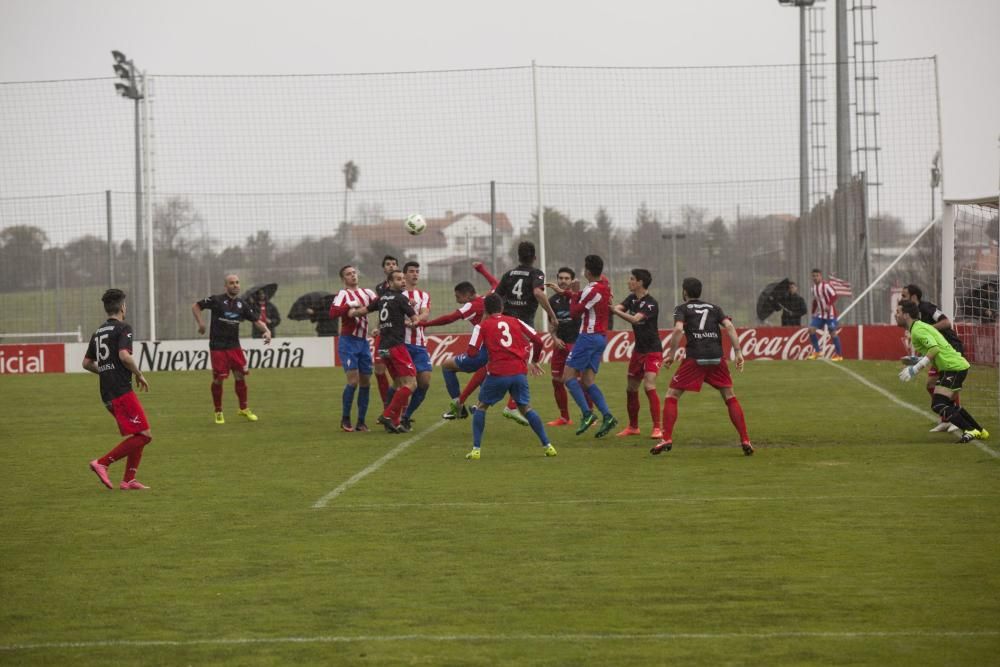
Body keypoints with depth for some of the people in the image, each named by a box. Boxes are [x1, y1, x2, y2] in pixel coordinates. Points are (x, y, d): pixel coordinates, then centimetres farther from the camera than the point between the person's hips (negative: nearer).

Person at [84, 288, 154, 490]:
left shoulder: (98, 332, 16)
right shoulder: (123, 329, -7)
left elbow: (87, 363, 18)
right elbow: (124, 356, -22)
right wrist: (139, 374, -7)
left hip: (107, 394, 9)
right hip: (122, 391, -9)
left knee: (140, 435, 14)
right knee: (144, 435, -7)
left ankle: (128, 480, 8)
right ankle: (102, 463, -13)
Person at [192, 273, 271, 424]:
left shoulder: (242, 304, 7)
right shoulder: (216, 300, -6)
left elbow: (256, 320, 8)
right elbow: (195, 306, 1)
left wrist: (266, 331, -10)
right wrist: (201, 323, -8)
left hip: (234, 345, 4)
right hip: (217, 346, -4)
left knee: (240, 376, 4)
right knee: (218, 379, -2)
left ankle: (244, 409, 20)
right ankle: (218, 412, 12)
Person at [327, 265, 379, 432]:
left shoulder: (366, 292, 11)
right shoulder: (343, 295, -7)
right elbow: (332, 313, -22)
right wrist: (350, 305, -29)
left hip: (363, 342, 6)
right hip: (348, 342, -6)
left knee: (366, 382, 5)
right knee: (353, 380, -13)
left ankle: (361, 421, 13)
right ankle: (345, 420, 0)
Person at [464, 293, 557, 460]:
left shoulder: (482, 326, 6)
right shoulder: (515, 321, 15)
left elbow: (472, 353, -2)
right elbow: (537, 340, 12)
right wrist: (534, 361, 27)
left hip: (497, 373, -3)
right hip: (519, 371, 3)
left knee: (481, 407, 14)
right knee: (526, 408, 17)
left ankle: (476, 449, 5)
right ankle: (547, 445, 11)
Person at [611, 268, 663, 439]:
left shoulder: (651, 304, -18)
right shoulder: (632, 298, 6)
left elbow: (635, 319, -32)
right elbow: (619, 307, -11)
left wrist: (615, 311, -44)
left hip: (652, 350, -8)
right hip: (638, 349, 8)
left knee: (649, 386, -20)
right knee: (631, 389, 11)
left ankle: (657, 428, -16)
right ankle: (633, 426, 26)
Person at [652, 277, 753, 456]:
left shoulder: (682, 309, 10)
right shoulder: (713, 308, 19)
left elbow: (678, 329, -9)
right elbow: (729, 326, 4)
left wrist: (670, 354, -4)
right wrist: (738, 352, 1)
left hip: (695, 358, -3)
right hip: (717, 357, 3)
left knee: (671, 396, 8)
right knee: (730, 397, 13)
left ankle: (667, 439, -4)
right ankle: (745, 440, 4)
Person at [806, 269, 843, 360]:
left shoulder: (826, 285, -13)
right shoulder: (814, 287, 10)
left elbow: (834, 296, -20)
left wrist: (829, 305, -33)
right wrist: (813, 312, 16)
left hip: (830, 313, -7)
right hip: (820, 314, 7)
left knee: (833, 333, -5)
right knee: (811, 329, -6)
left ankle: (839, 355, 5)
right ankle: (816, 351, 4)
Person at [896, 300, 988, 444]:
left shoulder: (918, 329, -14)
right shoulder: (921, 326, 18)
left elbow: (935, 349, -26)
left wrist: (915, 369, -23)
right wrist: (915, 361, 16)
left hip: (953, 367, -11)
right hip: (957, 365, 11)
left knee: (938, 405, -14)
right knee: (948, 404, 23)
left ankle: (970, 431, -15)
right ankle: (980, 431, 28)